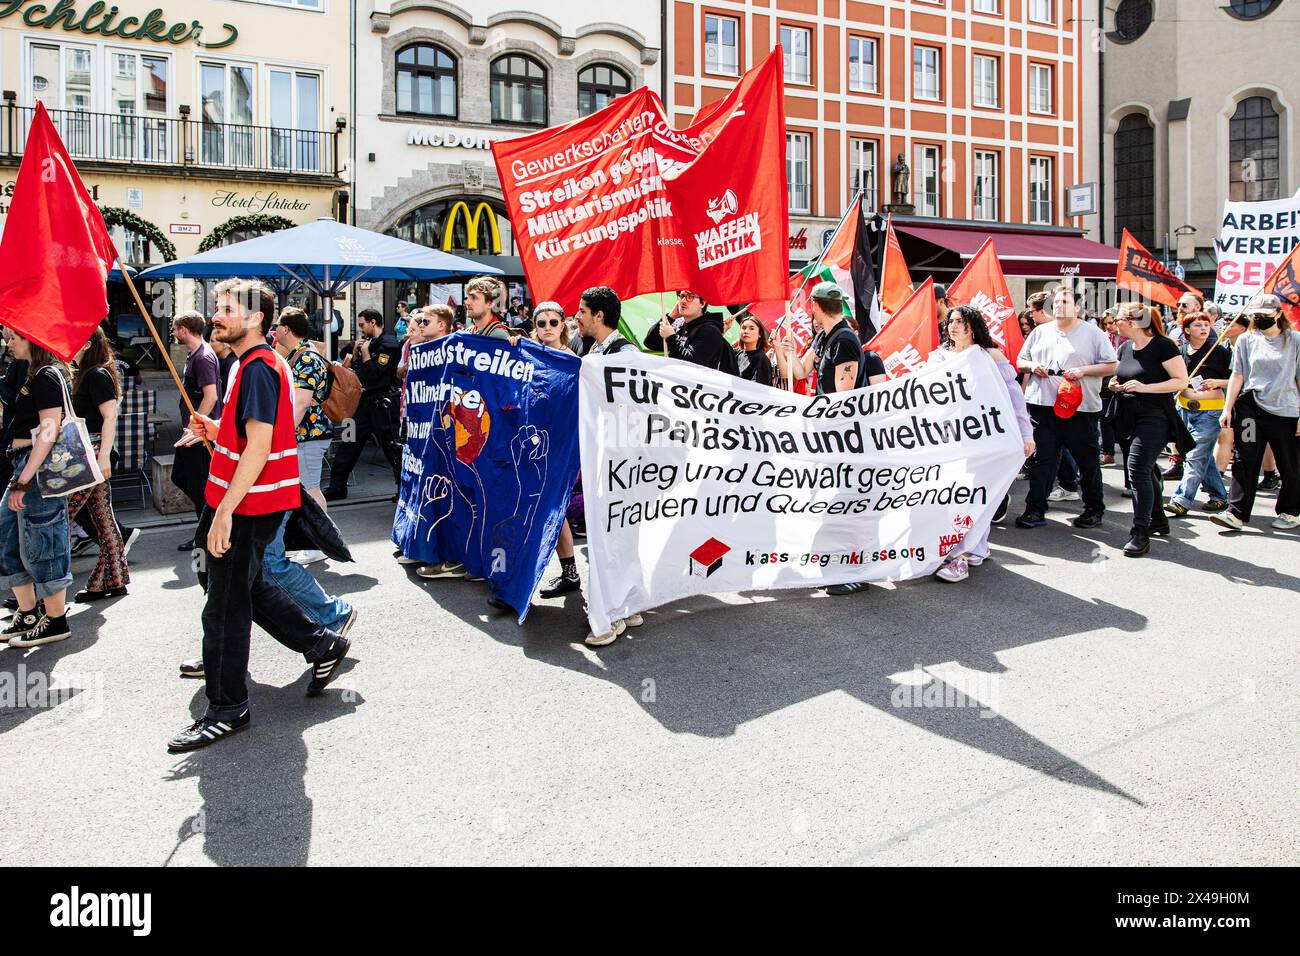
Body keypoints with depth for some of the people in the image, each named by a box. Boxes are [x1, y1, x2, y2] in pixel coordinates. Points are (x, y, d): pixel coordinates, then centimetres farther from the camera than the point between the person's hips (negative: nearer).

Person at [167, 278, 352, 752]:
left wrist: (225, 510, -26)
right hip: (252, 503, 10)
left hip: (248, 506, -10)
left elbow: (258, 446, -25)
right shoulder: (258, 363, 15)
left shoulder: (258, 367, -17)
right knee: (248, 588, 22)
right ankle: (322, 644, 30)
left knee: (225, 608, -1)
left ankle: (226, 710, 12)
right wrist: (215, 429, 7)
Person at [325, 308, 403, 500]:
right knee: (348, 444, 10)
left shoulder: (388, 344, -11)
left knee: (391, 446, -3)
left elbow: (374, 373, -19)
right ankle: (337, 488, 17)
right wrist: (356, 351, 4)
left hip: (383, 403, -9)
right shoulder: (368, 342, 15)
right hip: (365, 400, 9)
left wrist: (365, 352, -7)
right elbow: (353, 369, 17)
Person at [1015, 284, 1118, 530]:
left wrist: (1083, 371, -13)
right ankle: (1035, 510, 6)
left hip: (1080, 408, -2)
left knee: (1088, 461, 7)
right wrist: (1031, 366, -3)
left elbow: (1111, 366, 1)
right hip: (1042, 405, 3)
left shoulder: (1093, 333, 4)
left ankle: (1094, 510, 21)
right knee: (1042, 459, 2)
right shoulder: (1040, 332, 15)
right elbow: (1020, 360, 19)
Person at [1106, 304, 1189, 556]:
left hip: (1154, 417, -8)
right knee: (1145, 470, 16)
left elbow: (1182, 381, -12)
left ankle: (1141, 534, -13)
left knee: (1138, 470, -16)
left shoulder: (1162, 346, -11)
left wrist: (1145, 387, -22)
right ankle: (1158, 519, 33)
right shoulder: (1125, 348, 12)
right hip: (1128, 419, 8)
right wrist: (1115, 384, 4)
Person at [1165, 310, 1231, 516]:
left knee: (1196, 457, -9)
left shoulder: (1220, 352, -4)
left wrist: (1218, 382, -16)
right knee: (1204, 456, 13)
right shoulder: (1179, 352, 5)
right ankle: (1219, 496, 25)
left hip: (1210, 410, -5)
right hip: (1184, 408, 5)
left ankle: (1181, 501, -11)